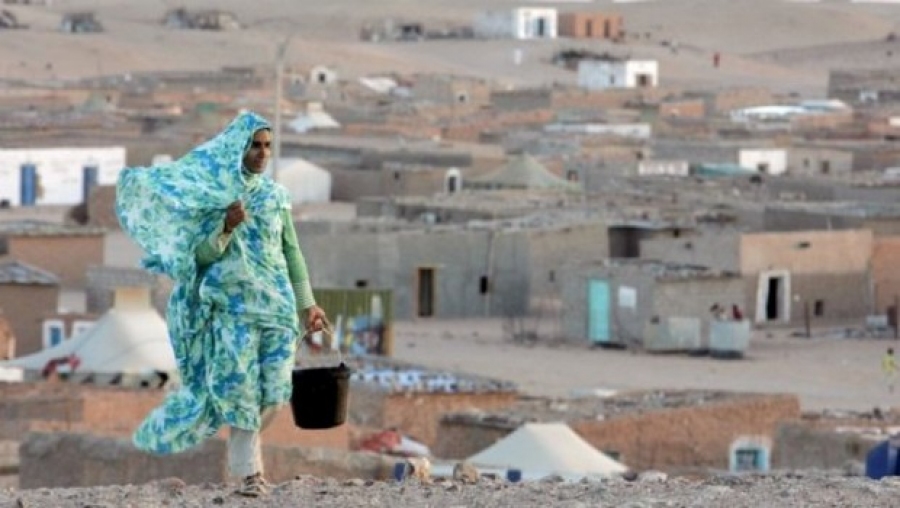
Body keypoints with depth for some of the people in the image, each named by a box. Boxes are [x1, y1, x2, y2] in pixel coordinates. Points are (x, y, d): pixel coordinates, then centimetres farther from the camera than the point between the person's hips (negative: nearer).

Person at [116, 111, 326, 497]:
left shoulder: (276, 195, 11)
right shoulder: (212, 193, -1)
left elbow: (292, 252, 15)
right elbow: (202, 255, -5)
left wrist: (307, 303, 11)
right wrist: (227, 229, -22)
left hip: (277, 303, 4)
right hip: (233, 304, -4)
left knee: (274, 391, -1)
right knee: (239, 389, -10)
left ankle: (244, 449, 21)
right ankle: (248, 470, -4)